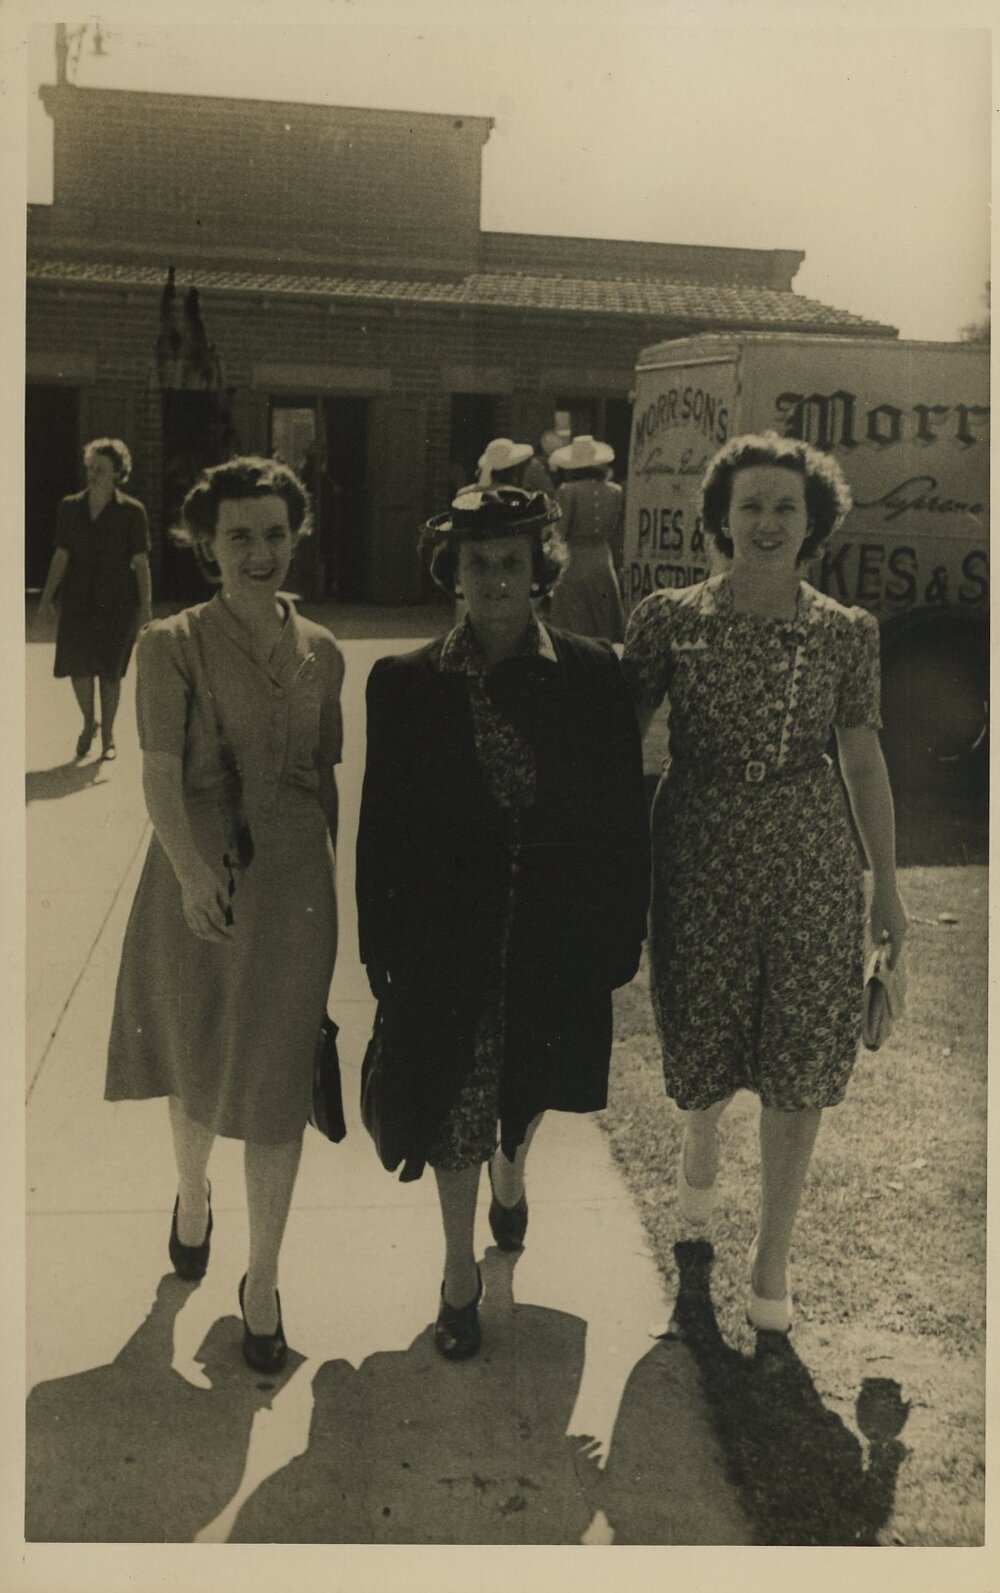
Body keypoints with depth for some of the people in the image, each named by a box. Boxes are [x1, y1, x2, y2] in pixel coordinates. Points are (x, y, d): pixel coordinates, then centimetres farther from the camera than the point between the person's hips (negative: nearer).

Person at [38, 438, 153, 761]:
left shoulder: (131, 511, -3)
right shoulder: (70, 507, 5)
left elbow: (140, 562, -3)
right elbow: (61, 556, 9)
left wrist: (146, 605, -7)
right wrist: (47, 596, 5)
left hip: (116, 602, -2)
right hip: (78, 599, 2)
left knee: (110, 671, 2)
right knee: (77, 665, -3)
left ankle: (107, 735, 19)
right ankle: (88, 722, 24)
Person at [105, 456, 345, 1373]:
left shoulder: (322, 653, 3)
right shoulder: (174, 644, -7)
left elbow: (328, 777, 10)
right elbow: (160, 773, -15)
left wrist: (341, 878, 11)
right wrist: (192, 869, -30)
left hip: (295, 886, 2)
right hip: (197, 881, -1)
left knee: (276, 1085, 5)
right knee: (196, 1067, 17)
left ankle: (263, 1280, 21)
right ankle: (192, 1193, 50)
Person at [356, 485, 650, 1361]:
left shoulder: (593, 675, -6)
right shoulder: (407, 683, -6)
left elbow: (623, 812, -3)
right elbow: (383, 821, -3)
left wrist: (621, 930, -4)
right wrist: (382, 943, -3)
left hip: (555, 931, 1)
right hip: (450, 937, -1)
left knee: (527, 1083, 22)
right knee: (455, 1102, 6)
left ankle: (509, 1176, 56)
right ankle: (460, 1274, 28)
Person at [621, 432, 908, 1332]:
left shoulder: (847, 634, -1)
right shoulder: (671, 620, -5)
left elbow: (864, 761, 4)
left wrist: (888, 886, 7)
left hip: (811, 865, 1)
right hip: (700, 860, 0)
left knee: (797, 1071, 5)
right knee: (703, 1049, 12)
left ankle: (773, 1257, 25)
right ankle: (701, 1135, 51)